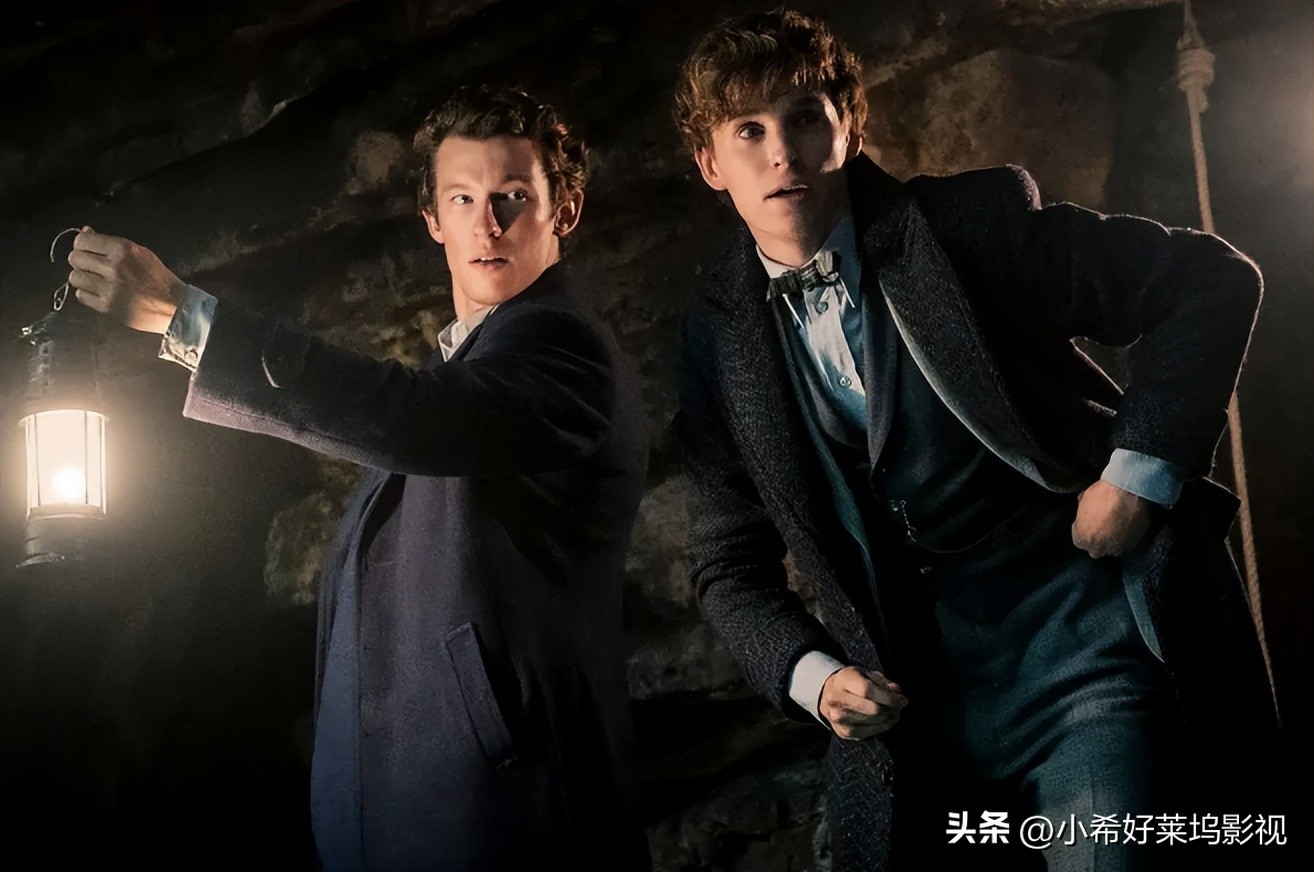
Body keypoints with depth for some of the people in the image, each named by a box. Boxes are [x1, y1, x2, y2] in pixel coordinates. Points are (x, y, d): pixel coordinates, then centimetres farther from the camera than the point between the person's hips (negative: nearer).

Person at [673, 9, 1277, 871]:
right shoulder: (719, 337, 0)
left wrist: (1140, 472, -15)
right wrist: (812, 676, -9)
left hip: (1080, 626, -3)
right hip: (909, 684, 4)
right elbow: (730, 563, 8)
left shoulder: (971, 221, -10)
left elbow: (1212, 280, -8)